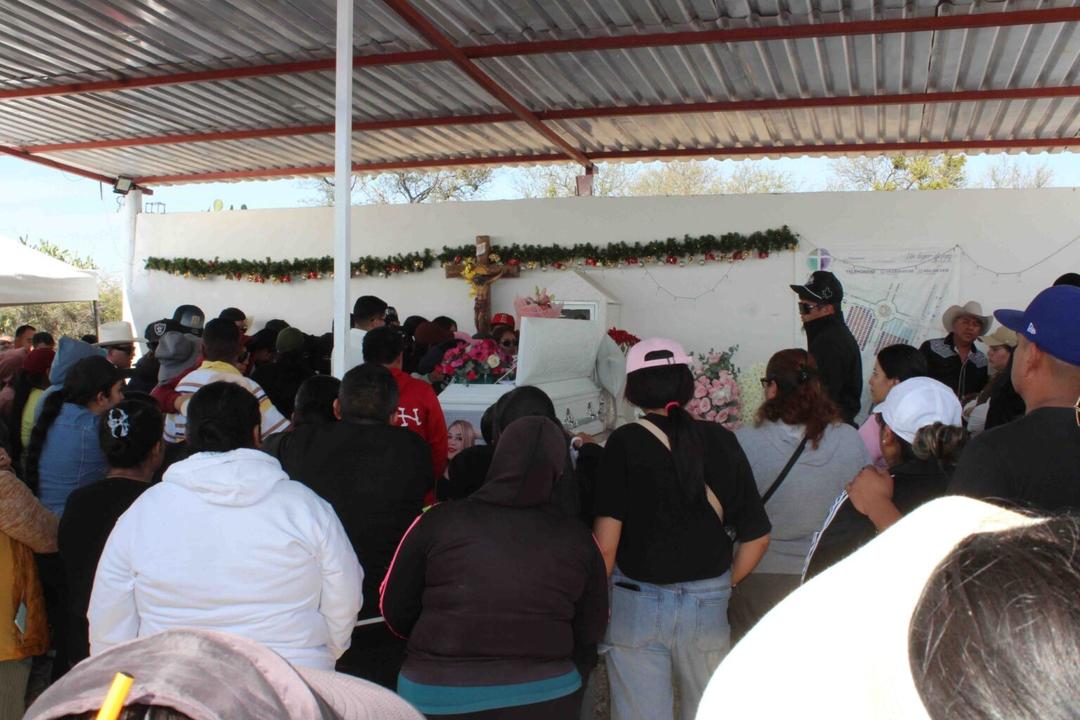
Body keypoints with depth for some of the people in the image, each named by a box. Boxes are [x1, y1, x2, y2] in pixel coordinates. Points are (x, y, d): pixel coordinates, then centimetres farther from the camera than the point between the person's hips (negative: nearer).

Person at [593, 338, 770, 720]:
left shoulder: (625, 442, -10)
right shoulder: (722, 441, -1)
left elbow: (606, 542, -15)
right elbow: (757, 536, 2)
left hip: (637, 603, -3)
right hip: (709, 605, 3)